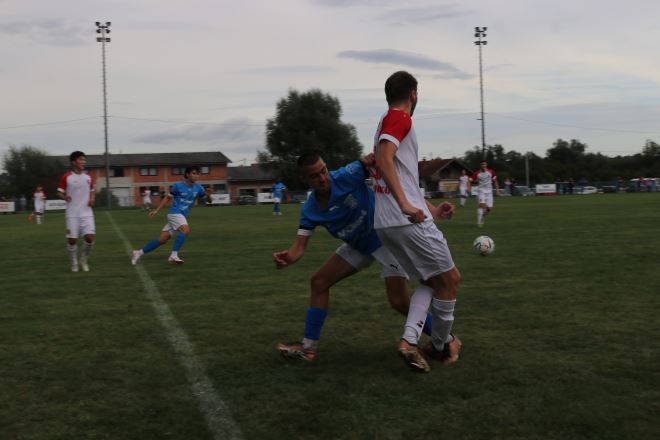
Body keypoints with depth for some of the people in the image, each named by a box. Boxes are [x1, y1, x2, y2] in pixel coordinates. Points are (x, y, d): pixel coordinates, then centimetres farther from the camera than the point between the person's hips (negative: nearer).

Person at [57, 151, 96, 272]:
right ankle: (74, 263, 20)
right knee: (72, 239, -1)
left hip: (86, 213, 3)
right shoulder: (66, 177, -3)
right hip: (72, 214, -3)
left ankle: (84, 260, 13)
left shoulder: (88, 177, 8)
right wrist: (65, 197, -21)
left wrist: (92, 198, 0)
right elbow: (59, 193, 0)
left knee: (90, 237, -11)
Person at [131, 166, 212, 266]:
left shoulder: (198, 187, 3)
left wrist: (208, 193, -23)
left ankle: (138, 253, 16)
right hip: (175, 213, -5)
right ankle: (174, 255, -29)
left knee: (162, 240, 5)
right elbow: (167, 197, 3)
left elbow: (208, 198, 0)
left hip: (183, 216, 5)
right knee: (186, 230, -30)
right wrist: (156, 211, 0)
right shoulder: (178, 185, -7)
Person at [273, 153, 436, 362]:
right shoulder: (309, 211, -9)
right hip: (357, 245, 6)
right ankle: (309, 347, 13)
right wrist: (288, 257, -36)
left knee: (399, 302, -12)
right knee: (319, 281, 3)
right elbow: (300, 245, -14)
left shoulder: (347, 176, -25)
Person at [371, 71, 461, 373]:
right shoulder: (399, 118, -6)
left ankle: (409, 340, -1)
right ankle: (441, 346, 18)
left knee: (432, 281, 16)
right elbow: (384, 160, -23)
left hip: (386, 224, 9)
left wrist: (431, 209, 28)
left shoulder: (387, 121, 22)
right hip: (408, 221, -9)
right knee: (449, 278, 6)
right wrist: (406, 206, -30)